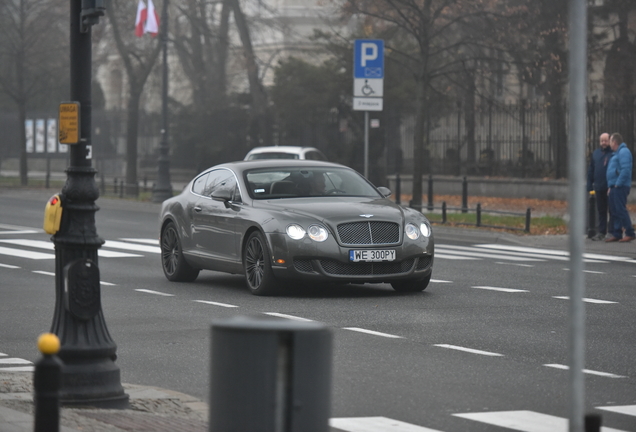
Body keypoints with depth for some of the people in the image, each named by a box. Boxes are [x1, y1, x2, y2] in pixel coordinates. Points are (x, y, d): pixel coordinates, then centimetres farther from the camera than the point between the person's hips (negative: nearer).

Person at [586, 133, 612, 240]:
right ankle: (601, 232, 14)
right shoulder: (596, 154, 11)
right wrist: (590, 187, 7)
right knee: (601, 211, 9)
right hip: (599, 189, 5)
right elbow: (590, 171, 13)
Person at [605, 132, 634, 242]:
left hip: (620, 187, -10)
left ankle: (629, 233, -10)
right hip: (613, 187, 10)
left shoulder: (623, 152, -11)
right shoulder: (616, 154, 22)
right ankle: (616, 234, 11)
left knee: (620, 210, -12)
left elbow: (625, 169, -22)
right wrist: (610, 186, 18)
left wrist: (618, 184, -20)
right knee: (614, 211, 9)